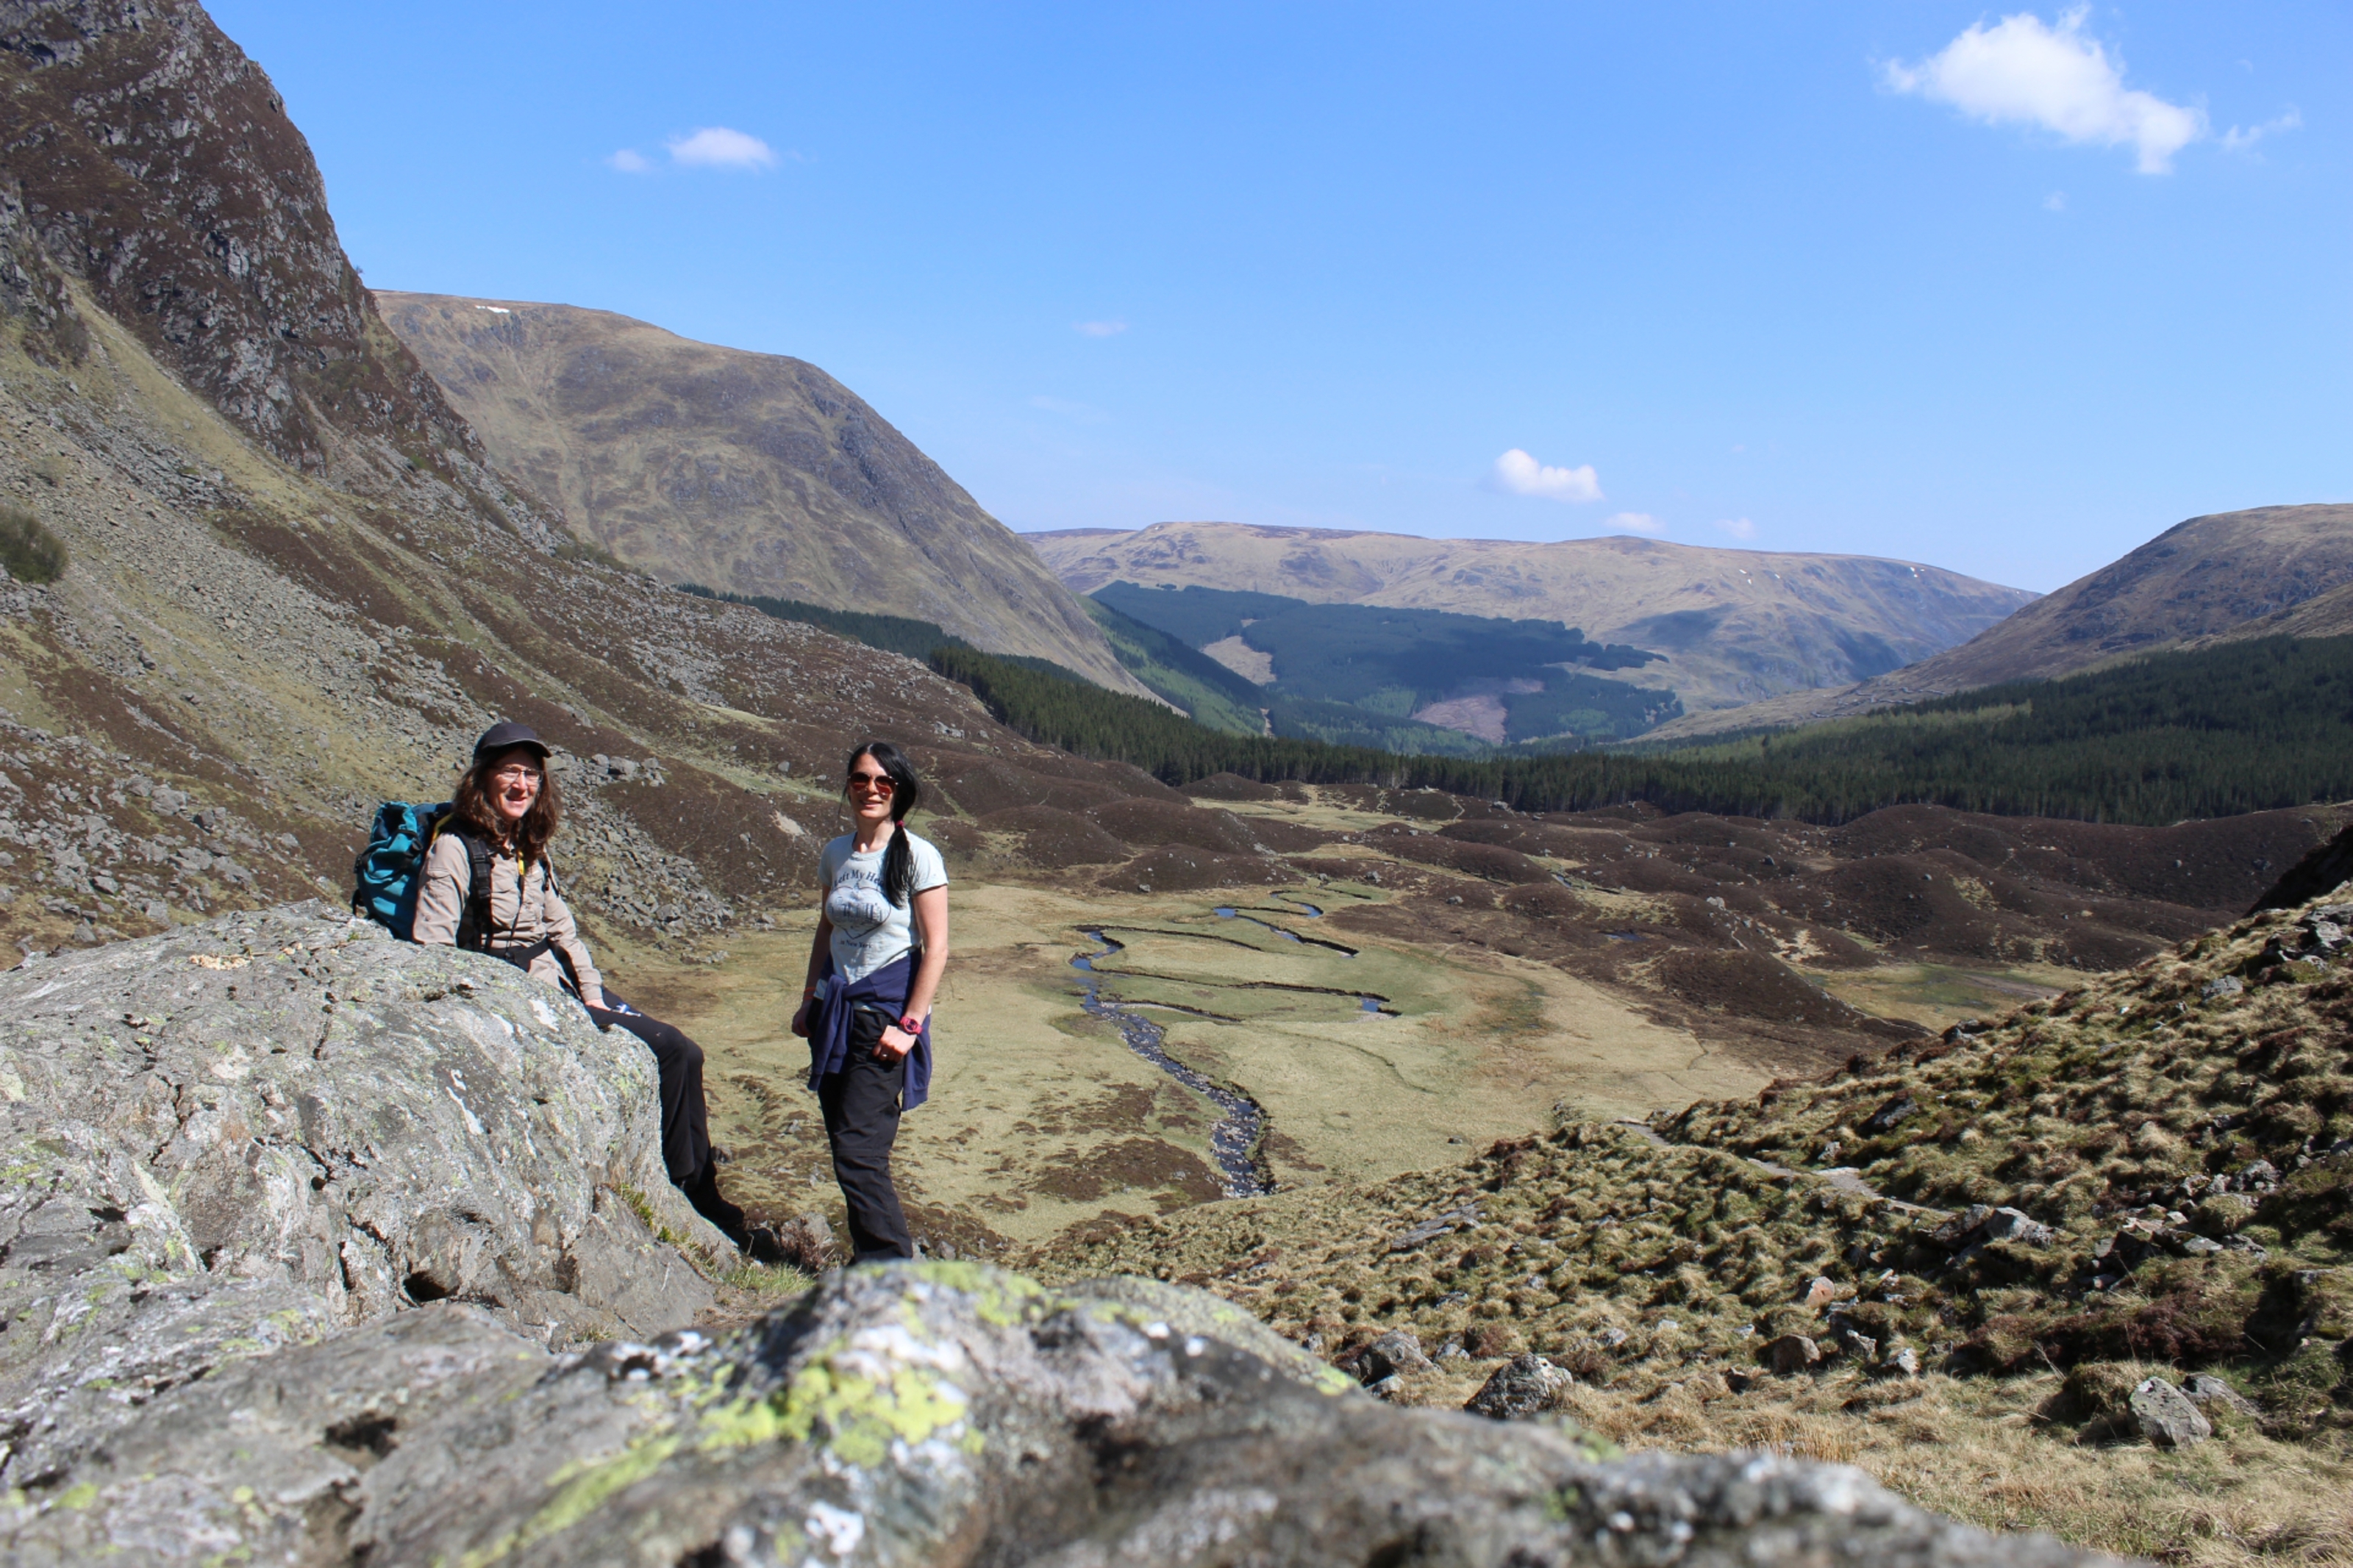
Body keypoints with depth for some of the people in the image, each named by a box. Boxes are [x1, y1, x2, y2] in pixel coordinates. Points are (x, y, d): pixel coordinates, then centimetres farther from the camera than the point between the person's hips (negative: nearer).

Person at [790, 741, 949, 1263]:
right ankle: (871, 1259, 20)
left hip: (886, 1011, -6)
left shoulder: (918, 857, -10)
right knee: (844, 1146, 8)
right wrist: (810, 1001, 16)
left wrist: (910, 1024, -15)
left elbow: (936, 948, -11)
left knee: (857, 1152, -11)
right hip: (836, 1010, 7)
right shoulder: (836, 854, 8)